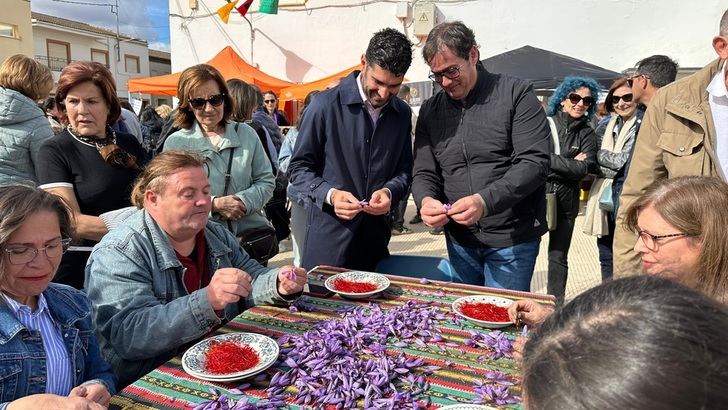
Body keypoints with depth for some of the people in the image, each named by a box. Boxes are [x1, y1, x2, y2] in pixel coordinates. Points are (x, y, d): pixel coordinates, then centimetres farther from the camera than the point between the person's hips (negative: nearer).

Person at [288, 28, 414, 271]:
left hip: (377, 235, 4)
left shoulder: (402, 114, 7)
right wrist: (330, 194, -19)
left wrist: (389, 192, -9)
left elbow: (404, 169, 13)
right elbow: (299, 168, -2)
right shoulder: (326, 104, -7)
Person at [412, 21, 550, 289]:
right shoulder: (430, 112, 7)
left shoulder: (516, 94, -6)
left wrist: (485, 201, -28)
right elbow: (424, 174, 6)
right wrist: (426, 200, -18)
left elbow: (535, 162, -15)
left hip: (512, 239, -4)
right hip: (459, 241, 4)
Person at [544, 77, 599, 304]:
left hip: (566, 199, 2)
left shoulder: (587, 134, 6)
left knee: (558, 256, 12)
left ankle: (556, 305, 23)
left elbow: (583, 169, -7)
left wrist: (549, 159, -9)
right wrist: (570, 164, -8)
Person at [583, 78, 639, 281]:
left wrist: (600, 155, -1)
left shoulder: (641, 126, -7)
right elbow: (595, 163, 15)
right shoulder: (610, 125, 15)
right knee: (606, 258, 14)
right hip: (604, 196, 7)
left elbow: (626, 161, -13)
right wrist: (614, 170, -2)